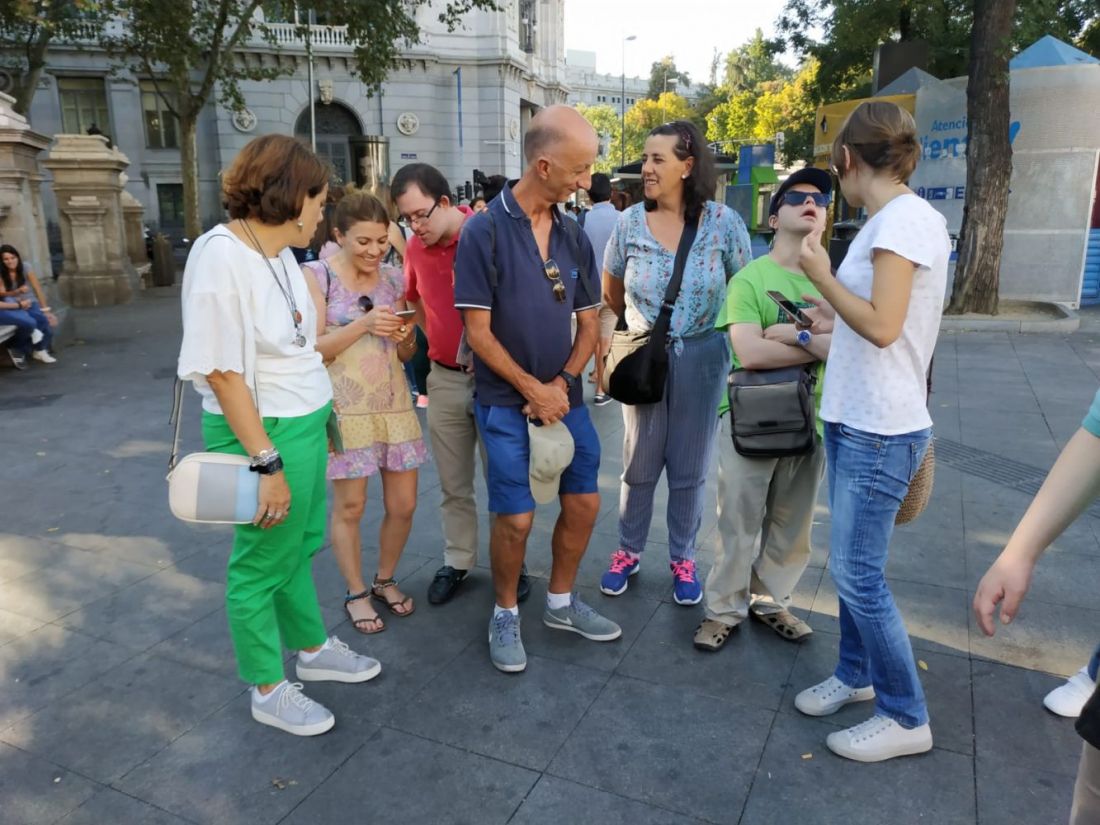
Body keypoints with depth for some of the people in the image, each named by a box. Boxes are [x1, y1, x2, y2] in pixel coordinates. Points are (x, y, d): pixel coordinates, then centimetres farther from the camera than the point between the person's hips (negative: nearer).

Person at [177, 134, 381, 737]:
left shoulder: (277, 252, 6)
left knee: (301, 546, 22)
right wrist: (267, 462, -20)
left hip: (306, 424, 8)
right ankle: (268, 691, 27)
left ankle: (313, 649, 42)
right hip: (265, 433, -8)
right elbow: (222, 371, -21)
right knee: (263, 563, 8)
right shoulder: (220, 256, -19)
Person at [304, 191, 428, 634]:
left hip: (394, 403, 4)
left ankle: (385, 580, 31)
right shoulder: (317, 276, -6)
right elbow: (313, 348, -10)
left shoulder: (393, 277, 7)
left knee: (403, 504, 8)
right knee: (349, 506, 4)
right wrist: (363, 323, -21)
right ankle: (356, 593, 25)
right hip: (344, 407, -4)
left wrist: (406, 338, -10)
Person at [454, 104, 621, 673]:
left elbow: (589, 322, 8)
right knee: (516, 517, -2)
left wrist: (561, 383, -7)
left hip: (564, 397, 5)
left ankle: (561, 603, 31)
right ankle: (505, 615, 23)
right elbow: (478, 333, -13)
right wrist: (533, 389, -13)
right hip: (506, 402, -5)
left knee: (584, 503, 9)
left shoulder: (574, 237, 4)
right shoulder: (485, 232, -12)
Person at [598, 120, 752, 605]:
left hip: (701, 357, 0)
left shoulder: (723, 221, -8)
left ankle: (682, 558, 29)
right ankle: (628, 551, 29)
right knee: (639, 464, 11)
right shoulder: (630, 222, -5)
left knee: (689, 468, 11)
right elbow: (611, 293, 10)